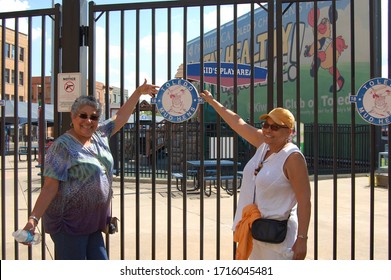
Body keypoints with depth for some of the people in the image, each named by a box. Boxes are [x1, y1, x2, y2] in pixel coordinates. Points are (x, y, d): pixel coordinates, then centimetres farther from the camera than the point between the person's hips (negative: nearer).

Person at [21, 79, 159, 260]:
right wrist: (33, 219, -24)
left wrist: (139, 92, 21)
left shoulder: (99, 135, 7)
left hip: (93, 224, 7)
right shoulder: (62, 146, -13)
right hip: (68, 225, -7)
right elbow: (50, 187, -16)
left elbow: (120, 117, 20)